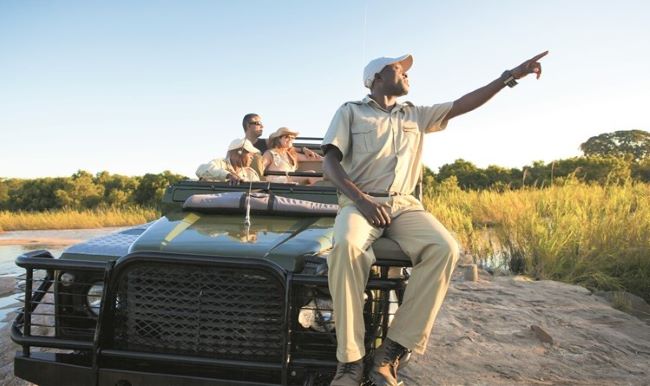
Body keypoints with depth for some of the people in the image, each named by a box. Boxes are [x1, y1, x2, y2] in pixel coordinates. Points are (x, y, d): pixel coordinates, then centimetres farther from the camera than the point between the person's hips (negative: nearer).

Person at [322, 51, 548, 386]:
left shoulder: (416, 115, 22)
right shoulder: (350, 112, 8)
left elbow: (462, 105, 18)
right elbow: (330, 164, -3)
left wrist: (509, 76, 13)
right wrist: (361, 199, -19)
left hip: (404, 204, 4)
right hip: (359, 201, -4)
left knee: (445, 248, -28)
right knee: (347, 246, -39)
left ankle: (390, 354, -25)